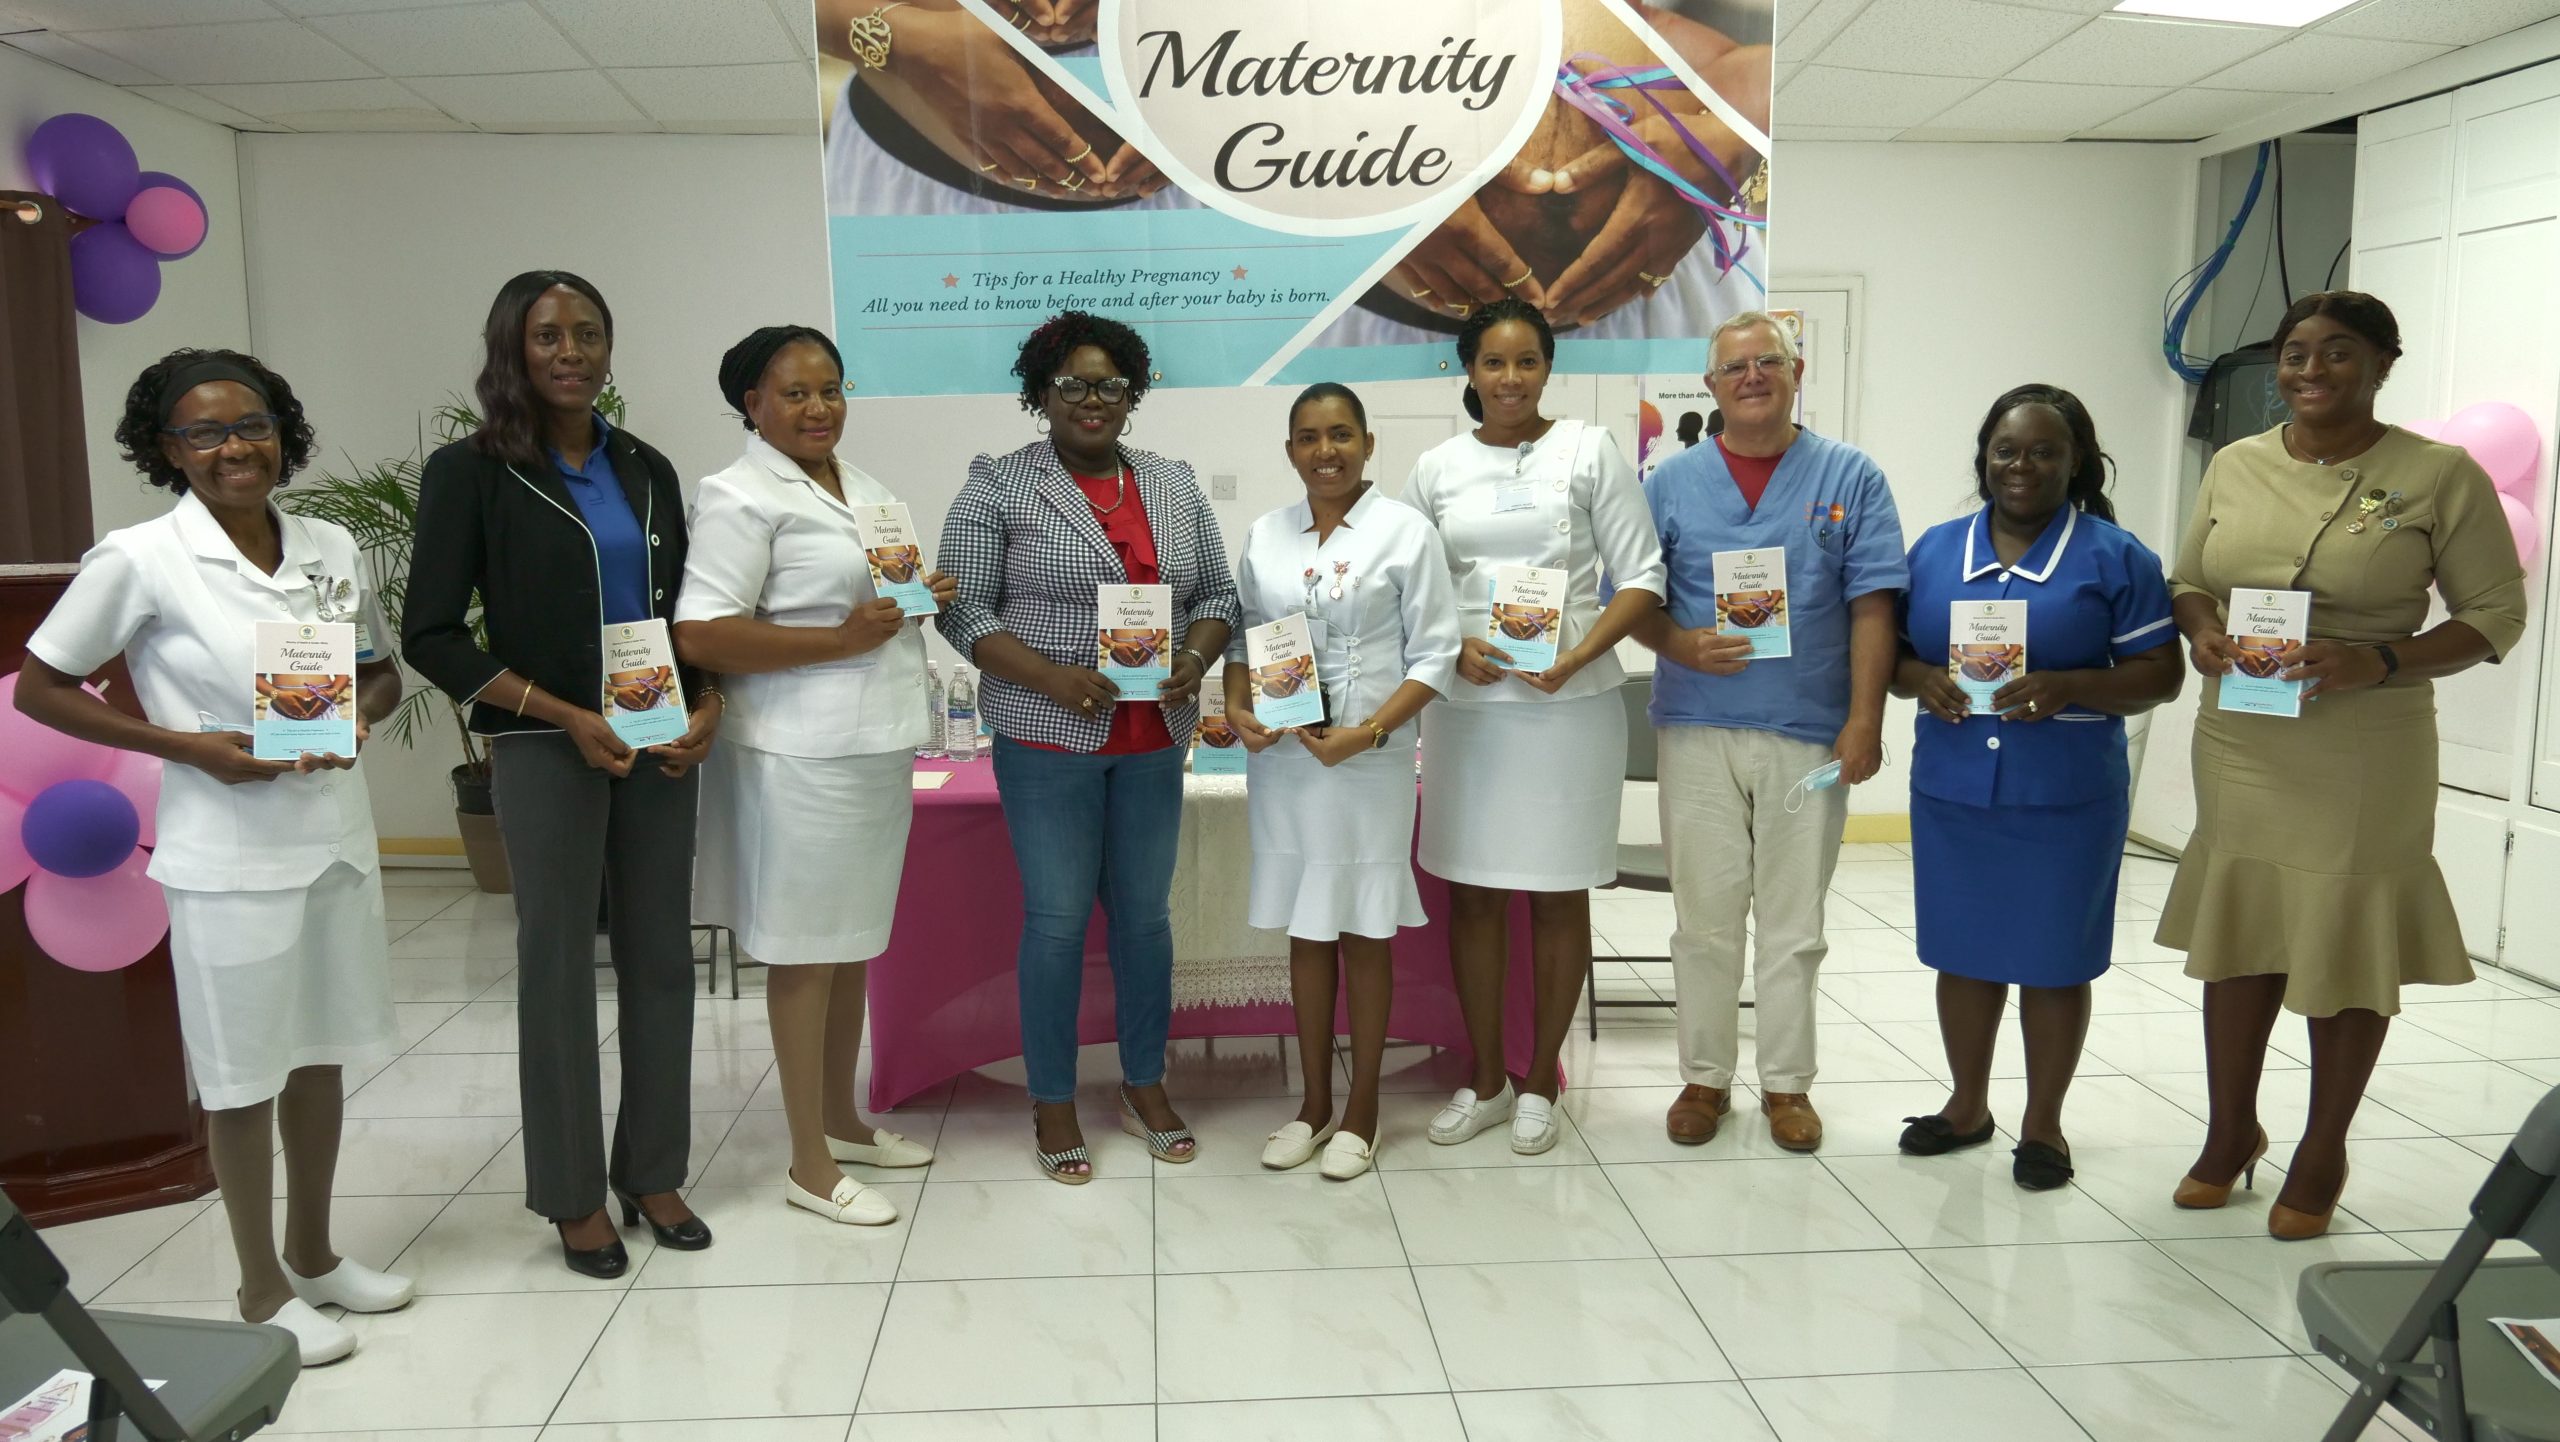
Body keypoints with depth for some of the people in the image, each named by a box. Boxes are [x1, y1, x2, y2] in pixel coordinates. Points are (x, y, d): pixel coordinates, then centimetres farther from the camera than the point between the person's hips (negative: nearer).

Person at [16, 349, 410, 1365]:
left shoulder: (332, 547, 3)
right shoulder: (139, 560, -10)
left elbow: (381, 671, 16)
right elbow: (39, 688, -4)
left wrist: (359, 715, -7)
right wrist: (189, 747, -14)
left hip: (336, 836, 5)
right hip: (227, 855, -5)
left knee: (321, 1053, 16)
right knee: (243, 1073, 7)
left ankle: (313, 1254, 35)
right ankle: (263, 1289, 24)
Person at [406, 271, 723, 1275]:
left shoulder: (646, 470, 10)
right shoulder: (470, 472, -4)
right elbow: (433, 636, -7)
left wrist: (704, 708, -4)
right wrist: (569, 718, -14)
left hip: (659, 744, 4)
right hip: (545, 748, -4)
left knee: (659, 956, 7)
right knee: (558, 962, 4)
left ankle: (653, 1173, 21)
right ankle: (573, 1196, 17)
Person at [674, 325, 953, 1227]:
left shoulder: (861, 489, 15)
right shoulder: (741, 497, -10)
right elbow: (700, 637, -18)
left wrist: (919, 596, 6)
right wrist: (842, 639, -20)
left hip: (877, 745, 8)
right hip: (802, 755, -8)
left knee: (853, 940, 16)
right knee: (806, 949, 1)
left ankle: (842, 1120, 32)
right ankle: (810, 1164, 12)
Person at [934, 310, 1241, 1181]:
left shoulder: (1174, 485, 10)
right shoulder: (999, 487, -4)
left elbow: (1216, 595, 12)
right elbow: (964, 610, -8)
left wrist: (1193, 662, -8)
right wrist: (1052, 679, -20)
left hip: (1153, 739, 4)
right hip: (1047, 739, -4)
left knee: (1145, 914, 11)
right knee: (1058, 919, 2)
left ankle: (1145, 1086, 27)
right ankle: (1053, 1105, 17)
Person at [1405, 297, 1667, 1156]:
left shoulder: (1589, 451, 1)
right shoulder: (1437, 468, 8)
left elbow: (1641, 576, -2)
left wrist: (1578, 657, -15)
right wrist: (1454, 647, -9)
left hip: (1569, 703, -2)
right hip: (1466, 701, 3)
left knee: (1559, 892, 5)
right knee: (1471, 887, 7)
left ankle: (1540, 1083, 21)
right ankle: (1485, 1080, 23)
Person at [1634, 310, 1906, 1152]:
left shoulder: (1850, 477, 4)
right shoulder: (1672, 482, 7)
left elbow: (1872, 607, -1)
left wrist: (1864, 719, -9)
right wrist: (1681, 644, -14)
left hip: (1810, 735, -1)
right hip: (1698, 728, 1)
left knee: (1794, 923, 7)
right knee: (1704, 918, 7)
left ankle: (1786, 1082, 20)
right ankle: (1704, 1077, 20)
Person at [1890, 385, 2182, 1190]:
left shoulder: (2115, 557, -2)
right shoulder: (1935, 549, 9)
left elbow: (2159, 673, -5)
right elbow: (1889, 653, 10)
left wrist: (2066, 687, -21)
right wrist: (1919, 678, -12)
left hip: (2066, 797, -3)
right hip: (1951, 791, 3)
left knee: (2053, 959, 5)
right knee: (1962, 952, 12)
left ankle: (2043, 1124, 21)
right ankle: (1967, 1106, 29)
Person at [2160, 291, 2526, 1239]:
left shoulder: (2441, 476, -6)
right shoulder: (2235, 466, 6)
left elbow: (2497, 613, -4)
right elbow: (2186, 580, 15)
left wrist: (2380, 661, -19)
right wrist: (2201, 632, -7)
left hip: (2365, 759, -3)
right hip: (2237, 746, 4)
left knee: (2347, 950, 6)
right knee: (2238, 939, 12)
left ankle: (2321, 1155, 25)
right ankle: (2231, 1132, 30)